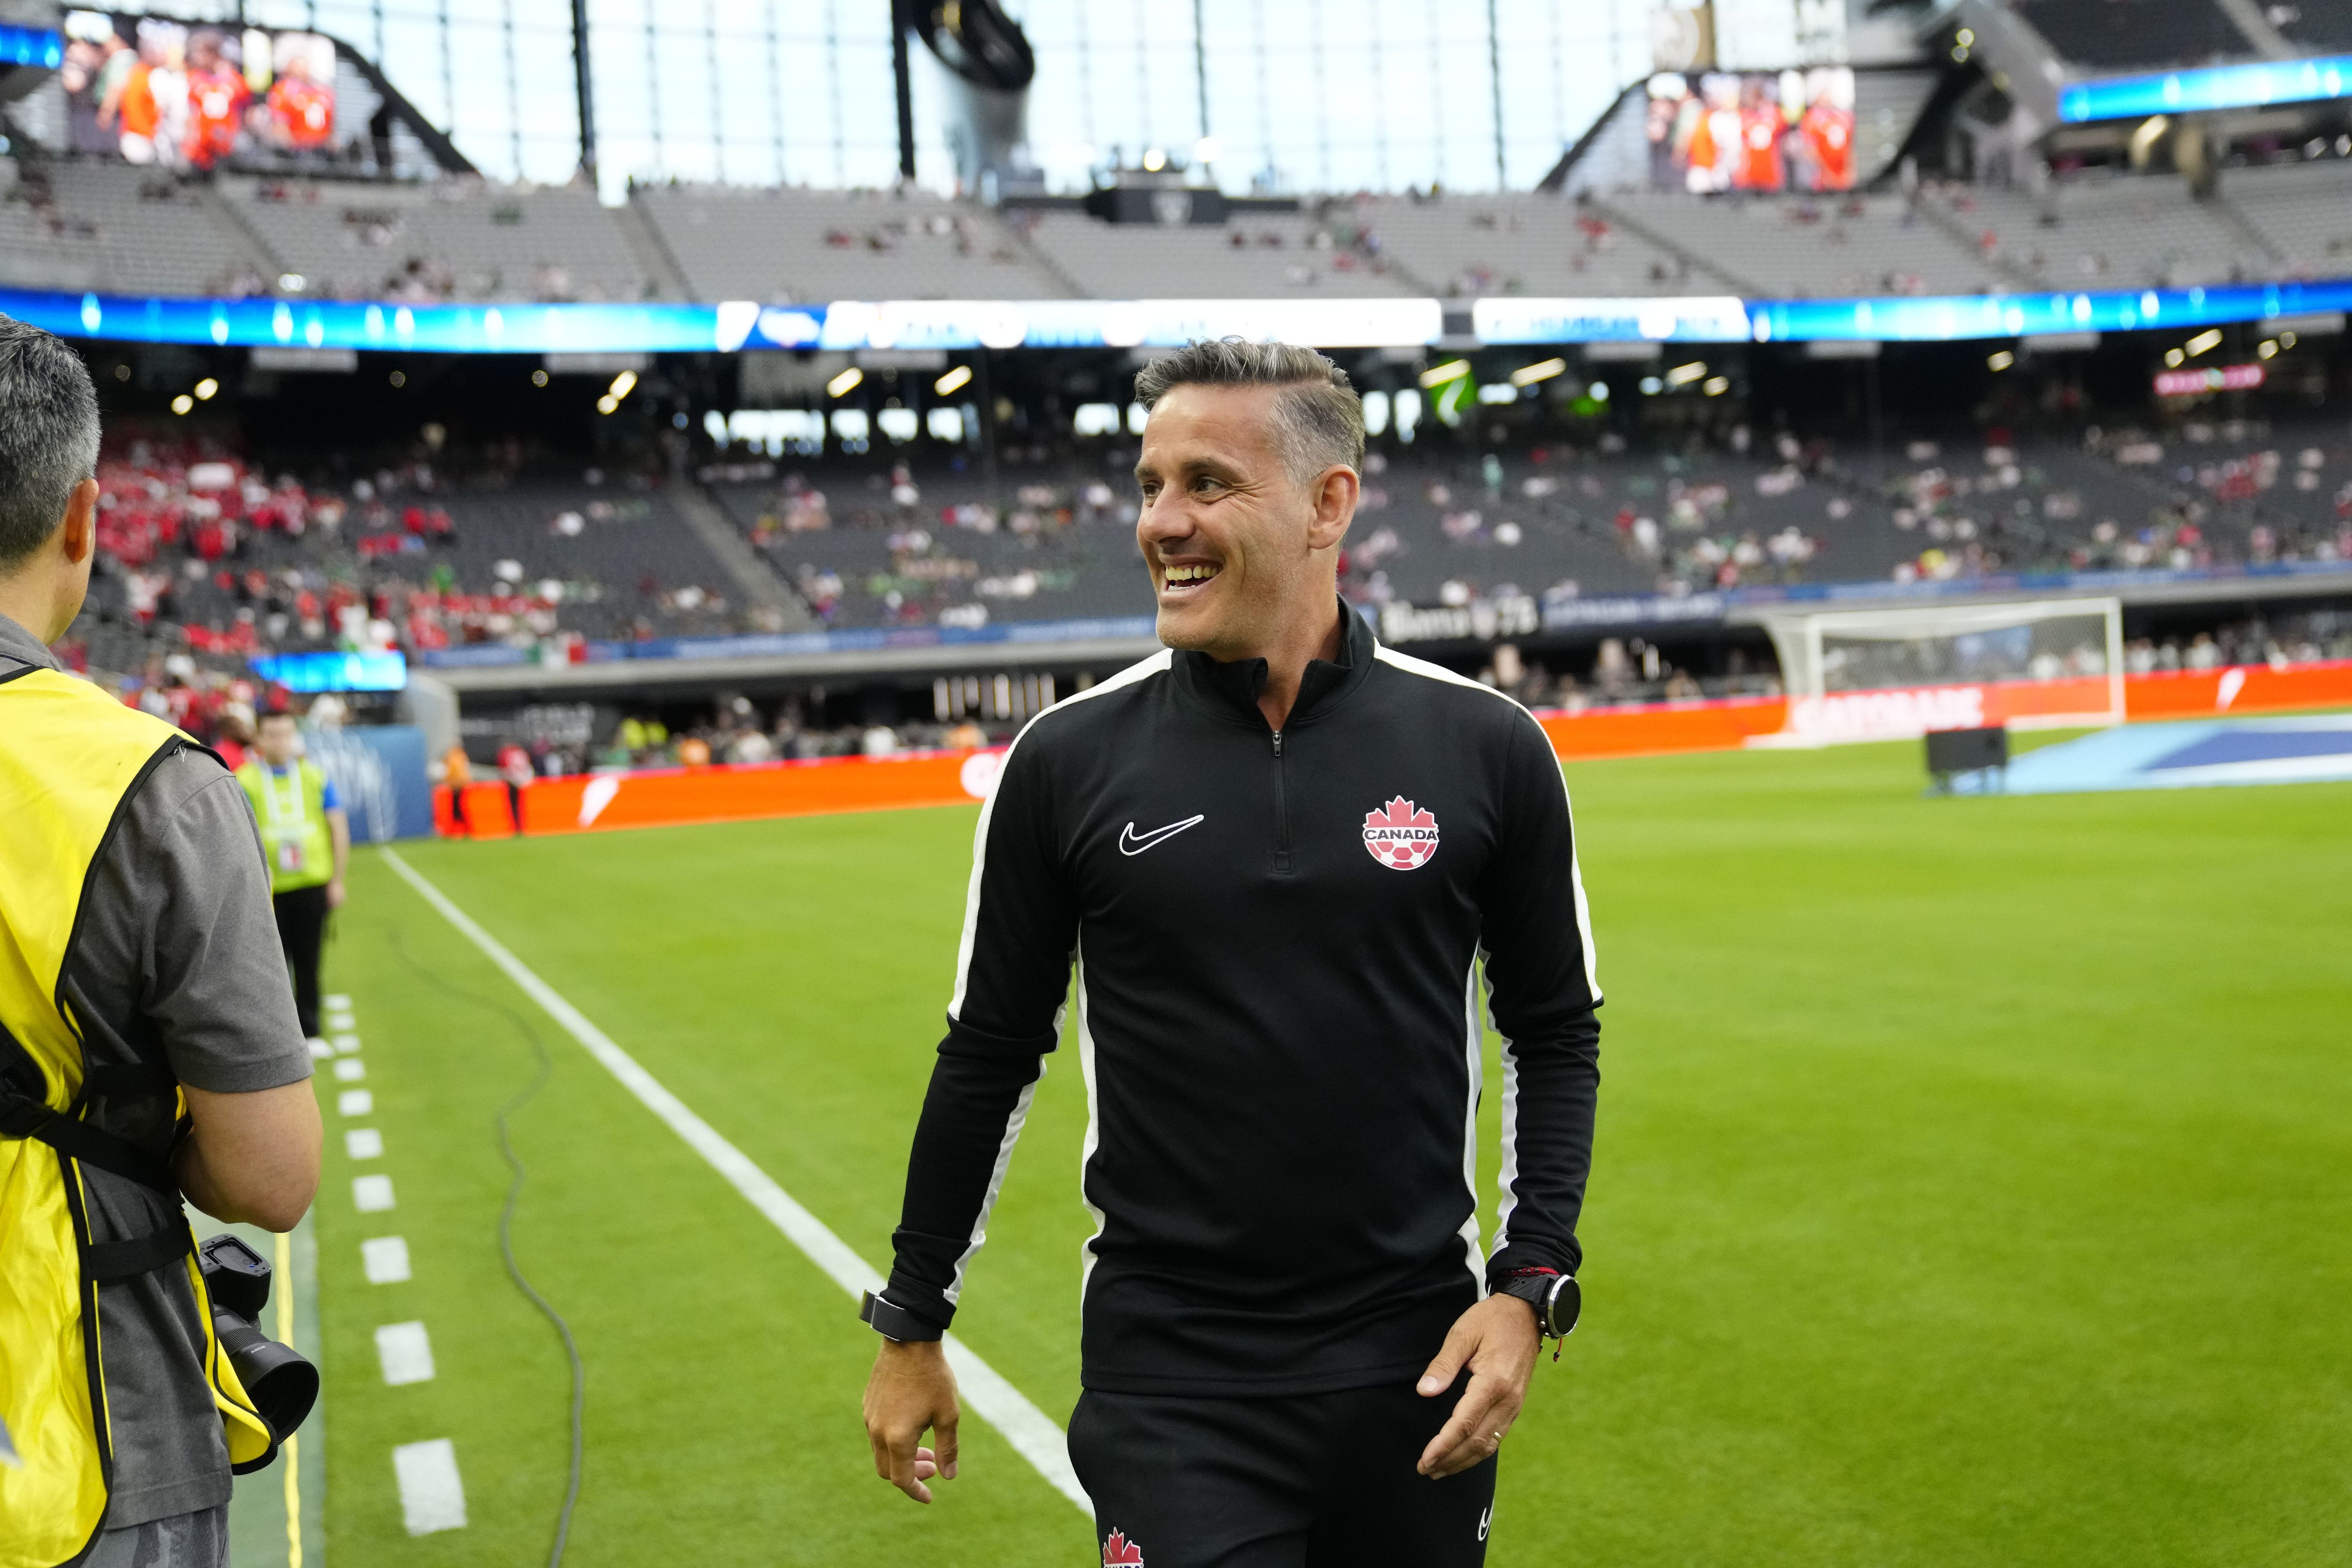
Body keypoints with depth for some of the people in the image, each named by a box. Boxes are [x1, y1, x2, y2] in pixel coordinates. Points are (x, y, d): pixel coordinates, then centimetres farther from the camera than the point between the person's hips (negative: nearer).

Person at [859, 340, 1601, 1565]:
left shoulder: (1486, 749, -3)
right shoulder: (1067, 761, -4)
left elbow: (1555, 1032, 7)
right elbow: (991, 1054, 5)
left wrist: (1530, 1284, -3)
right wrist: (912, 1326, 10)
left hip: (1414, 1365, 2)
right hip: (1168, 1382, -1)